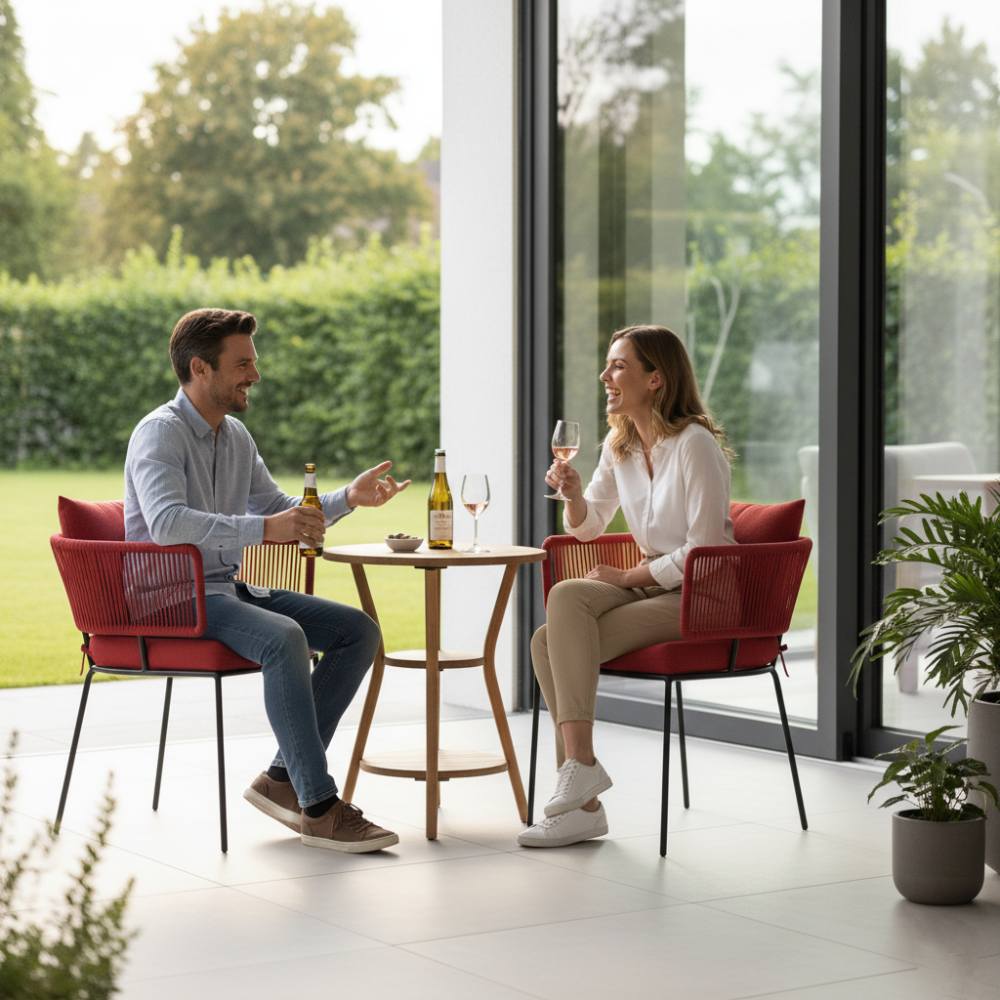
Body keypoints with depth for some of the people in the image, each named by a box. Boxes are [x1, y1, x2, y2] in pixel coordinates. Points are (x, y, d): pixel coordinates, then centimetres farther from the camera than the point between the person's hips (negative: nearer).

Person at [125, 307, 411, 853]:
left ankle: (284, 777, -4)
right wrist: (263, 529, -38)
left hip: (234, 587, 9)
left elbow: (281, 512, 24)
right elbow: (168, 523, -31)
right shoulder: (160, 433, -13)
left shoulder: (235, 435, 13)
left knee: (358, 631, -4)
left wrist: (348, 498, 8)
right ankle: (319, 807, -29)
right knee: (283, 638, -34)